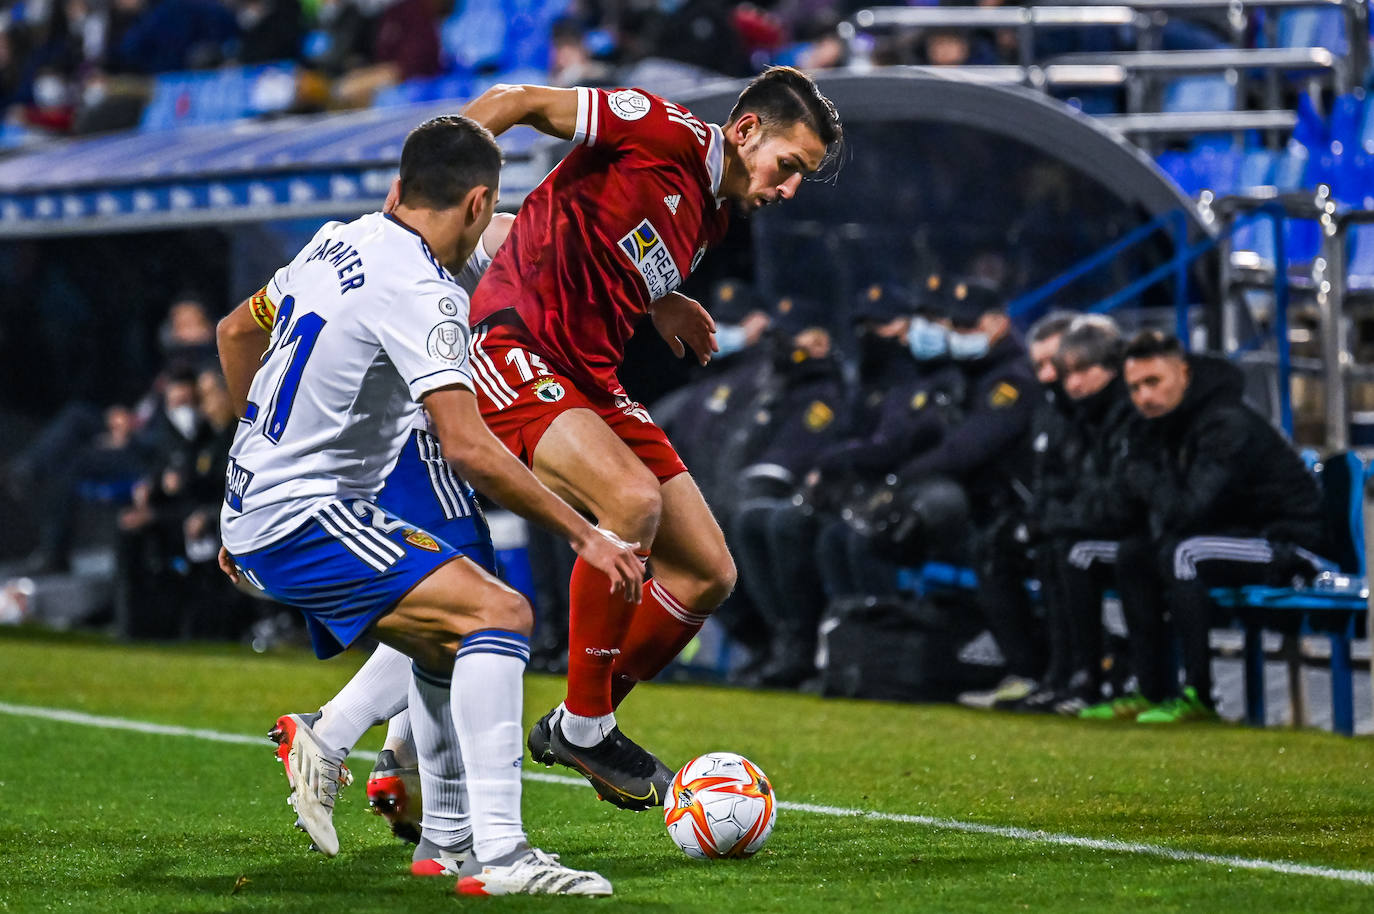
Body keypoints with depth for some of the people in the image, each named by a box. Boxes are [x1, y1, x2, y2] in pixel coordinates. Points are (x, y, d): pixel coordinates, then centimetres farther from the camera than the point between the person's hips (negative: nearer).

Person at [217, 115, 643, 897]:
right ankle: (497, 853, -25)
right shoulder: (419, 289, -18)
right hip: (305, 522, -10)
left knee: (451, 629, 22)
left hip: (253, 515, 10)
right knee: (500, 613, -17)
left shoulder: (335, 244, 11)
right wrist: (585, 535, -21)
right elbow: (468, 446, -26)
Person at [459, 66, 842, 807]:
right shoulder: (664, 135, -11)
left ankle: (583, 728, 17)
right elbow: (512, 103, -11)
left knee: (708, 574, 2)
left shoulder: (711, 218, 16)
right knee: (633, 499, -32)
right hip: (514, 351, -9)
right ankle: (582, 725, -16)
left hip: (591, 382, 9)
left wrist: (659, 306, 9)